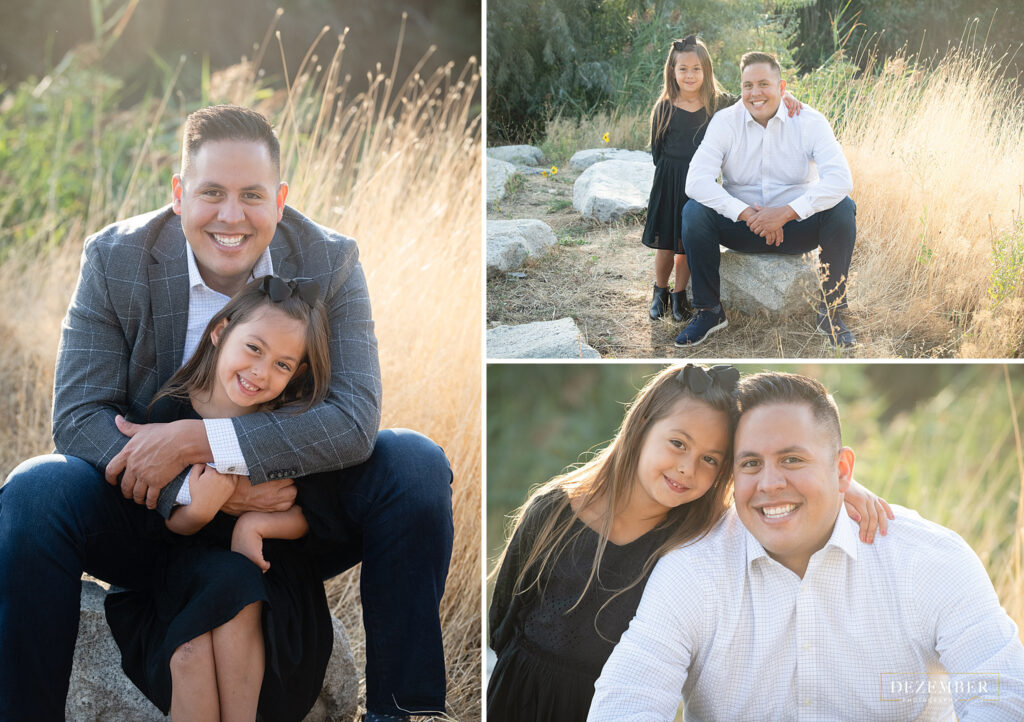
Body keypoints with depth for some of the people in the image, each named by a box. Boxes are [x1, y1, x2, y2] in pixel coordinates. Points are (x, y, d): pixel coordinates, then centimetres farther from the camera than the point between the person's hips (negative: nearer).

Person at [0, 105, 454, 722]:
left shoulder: (331, 263, -11)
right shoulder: (115, 260, -9)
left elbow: (355, 419, -21)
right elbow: (79, 415, -14)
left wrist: (197, 440, -30)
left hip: (291, 510, 1)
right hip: (156, 517, 0)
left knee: (416, 465, -24)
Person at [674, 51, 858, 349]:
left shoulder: (809, 121, -9)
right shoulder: (724, 122, -6)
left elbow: (840, 179, -23)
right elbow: (696, 180, -19)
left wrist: (787, 212, -34)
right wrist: (746, 213, -30)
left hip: (797, 227, -1)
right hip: (743, 226, 1)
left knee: (842, 209, -28)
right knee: (694, 211, -25)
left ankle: (831, 312, -12)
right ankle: (709, 311, -9)